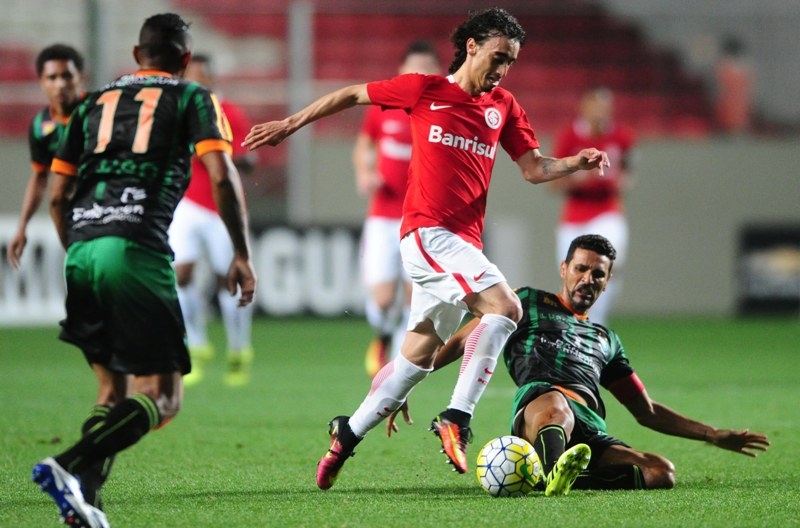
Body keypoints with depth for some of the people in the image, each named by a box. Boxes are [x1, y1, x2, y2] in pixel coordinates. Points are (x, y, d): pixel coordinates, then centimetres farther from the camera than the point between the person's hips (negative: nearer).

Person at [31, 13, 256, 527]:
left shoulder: (95, 102, 24)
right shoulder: (193, 98, 13)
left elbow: (58, 197, 22)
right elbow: (222, 177, -2)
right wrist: (243, 254, 5)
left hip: (81, 249, 5)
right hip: (137, 249, -5)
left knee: (113, 392, 19)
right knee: (162, 398, -3)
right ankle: (68, 466, -24)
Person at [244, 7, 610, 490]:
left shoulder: (504, 107, 14)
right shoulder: (424, 90, 0)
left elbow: (534, 168, 11)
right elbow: (352, 95, 11)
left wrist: (576, 163, -9)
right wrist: (290, 125, 14)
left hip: (463, 242, 6)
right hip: (428, 230, -6)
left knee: (419, 354, 11)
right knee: (505, 307, -25)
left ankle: (348, 435, 22)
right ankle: (457, 419, -25)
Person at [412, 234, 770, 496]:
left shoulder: (606, 340, 39)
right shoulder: (530, 303, 27)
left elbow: (646, 412, 42)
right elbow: (464, 341, 21)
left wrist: (713, 435, 37)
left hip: (590, 436, 5)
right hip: (539, 398, -5)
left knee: (662, 472, -25)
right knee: (556, 409, -43)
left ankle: (563, 476, -40)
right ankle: (557, 469, -74)